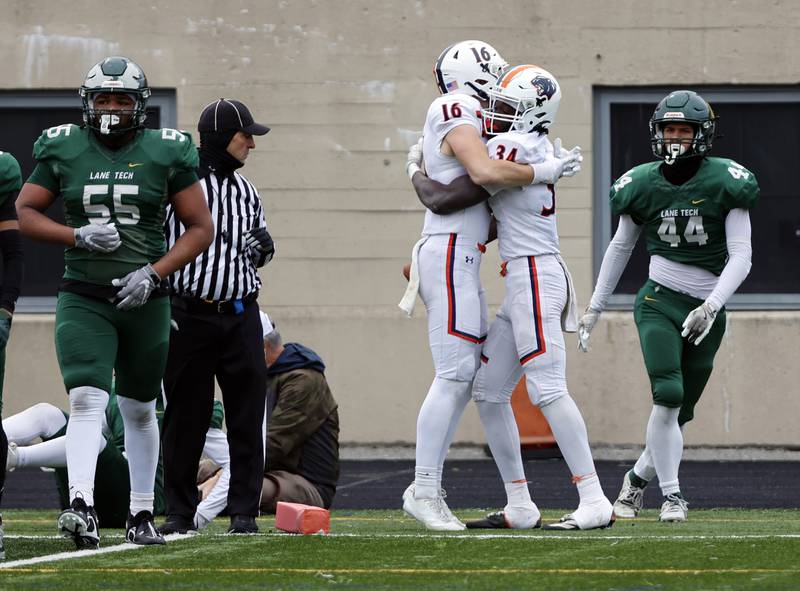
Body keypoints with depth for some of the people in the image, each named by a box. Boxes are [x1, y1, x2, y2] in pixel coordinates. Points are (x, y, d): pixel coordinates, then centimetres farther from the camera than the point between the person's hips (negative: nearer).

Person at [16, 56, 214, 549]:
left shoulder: (165, 154, -2)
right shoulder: (63, 150, 1)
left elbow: (201, 228, 0)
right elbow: (25, 213, 5)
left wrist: (153, 273, -12)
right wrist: (79, 235, -12)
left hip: (144, 300, 1)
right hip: (83, 299, -1)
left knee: (140, 411, 13)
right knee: (87, 400, -18)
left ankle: (142, 514, 25)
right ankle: (82, 508, -31)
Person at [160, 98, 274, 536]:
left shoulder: (246, 190, 14)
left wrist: (263, 248, 3)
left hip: (240, 315, 5)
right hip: (189, 315, -5)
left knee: (247, 416, 3)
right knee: (185, 417, 2)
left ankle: (244, 510, 9)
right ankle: (179, 510, 11)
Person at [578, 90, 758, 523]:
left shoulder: (723, 183, -7)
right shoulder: (644, 184, 1)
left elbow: (741, 255, -9)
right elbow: (620, 247, 14)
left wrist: (712, 306, -22)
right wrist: (594, 308, 15)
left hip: (706, 310, 0)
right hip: (659, 302, 0)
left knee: (679, 412, 7)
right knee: (668, 396, -19)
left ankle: (638, 478, 31)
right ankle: (671, 494, -9)